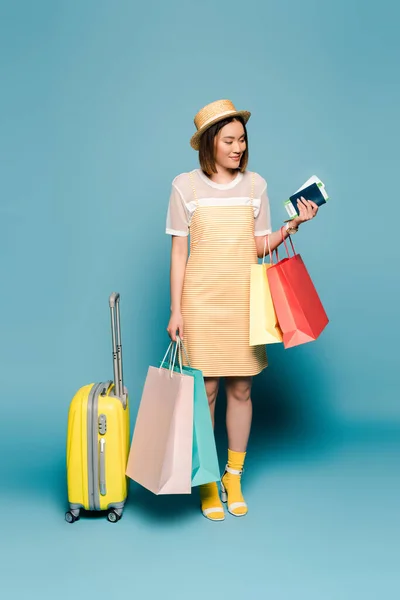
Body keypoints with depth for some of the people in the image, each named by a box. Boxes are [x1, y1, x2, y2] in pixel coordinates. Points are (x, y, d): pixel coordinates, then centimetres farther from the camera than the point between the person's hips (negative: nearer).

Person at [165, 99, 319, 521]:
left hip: (244, 297, 2)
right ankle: (207, 481, 17)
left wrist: (294, 224, -8)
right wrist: (176, 310, -3)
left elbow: (259, 247, 8)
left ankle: (234, 477, 22)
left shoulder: (255, 185, 6)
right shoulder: (186, 186, -1)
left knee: (241, 389, 6)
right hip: (202, 297, -2)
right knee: (206, 390, 1)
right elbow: (178, 251, 0)